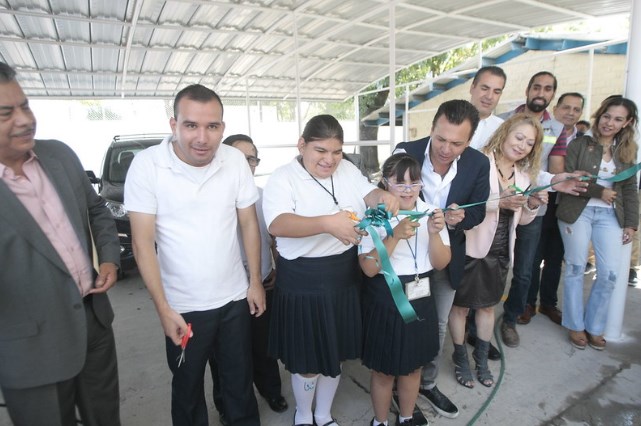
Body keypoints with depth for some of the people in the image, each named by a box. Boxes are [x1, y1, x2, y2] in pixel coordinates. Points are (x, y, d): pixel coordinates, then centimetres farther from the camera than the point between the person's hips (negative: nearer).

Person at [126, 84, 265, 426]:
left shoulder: (236, 160, -7)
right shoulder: (147, 165, -15)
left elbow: (249, 224, 2)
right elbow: (143, 243, -13)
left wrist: (256, 281, 2)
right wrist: (163, 308, -14)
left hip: (235, 298, 2)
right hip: (182, 307, -2)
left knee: (240, 381, 21)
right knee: (187, 388, 20)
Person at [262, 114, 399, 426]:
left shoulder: (347, 169, 3)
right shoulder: (283, 178, -15)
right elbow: (276, 224, -29)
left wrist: (383, 196, -22)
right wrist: (327, 223, -44)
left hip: (345, 276, 5)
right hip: (303, 281, -5)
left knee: (335, 353, 21)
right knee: (308, 359, 13)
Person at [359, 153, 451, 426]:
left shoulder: (431, 213, -2)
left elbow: (441, 263, -2)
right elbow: (369, 269, -19)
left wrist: (434, 233, -20)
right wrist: (396, 235, -31)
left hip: (420, 300, 4)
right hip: (385, 302, -4)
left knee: (413, 367, 22)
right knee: (383, 371, 14)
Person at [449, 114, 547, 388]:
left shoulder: (524, 176, 9)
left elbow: (521, 219, 14)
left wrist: (533, 205, -4)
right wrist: (499, 203, -31)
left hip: (501, 252, 7)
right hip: (472, 248, -7)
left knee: (488, 305, 20)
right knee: (461, 305, 10)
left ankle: (482, 358, 39)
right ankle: (460, 358, 30)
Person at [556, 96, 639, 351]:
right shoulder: (580, 144, -1)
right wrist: (599, 191, -14)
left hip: (609, 215, 4)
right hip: (577, 212, -4)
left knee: (610, 273, 0)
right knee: (575, 268, 4)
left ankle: (594, 326, 19)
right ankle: (576, 325, 18)